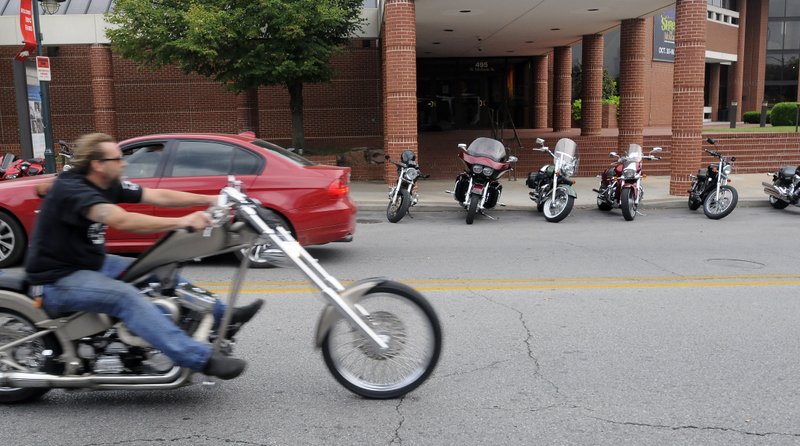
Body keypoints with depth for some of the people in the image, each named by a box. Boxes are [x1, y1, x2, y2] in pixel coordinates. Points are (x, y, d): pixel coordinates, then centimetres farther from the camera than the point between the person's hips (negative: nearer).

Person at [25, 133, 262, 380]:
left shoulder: (109, 185, 2)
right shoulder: (71, 188, -24)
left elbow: (158, 196, -3)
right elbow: (122, 220, -37)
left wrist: (210, 199, -11)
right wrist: (183, 222, -39)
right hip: (58, 279, -10)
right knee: (126, 296, -30)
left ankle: (223, 316, 12)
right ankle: (203, 359, -38)